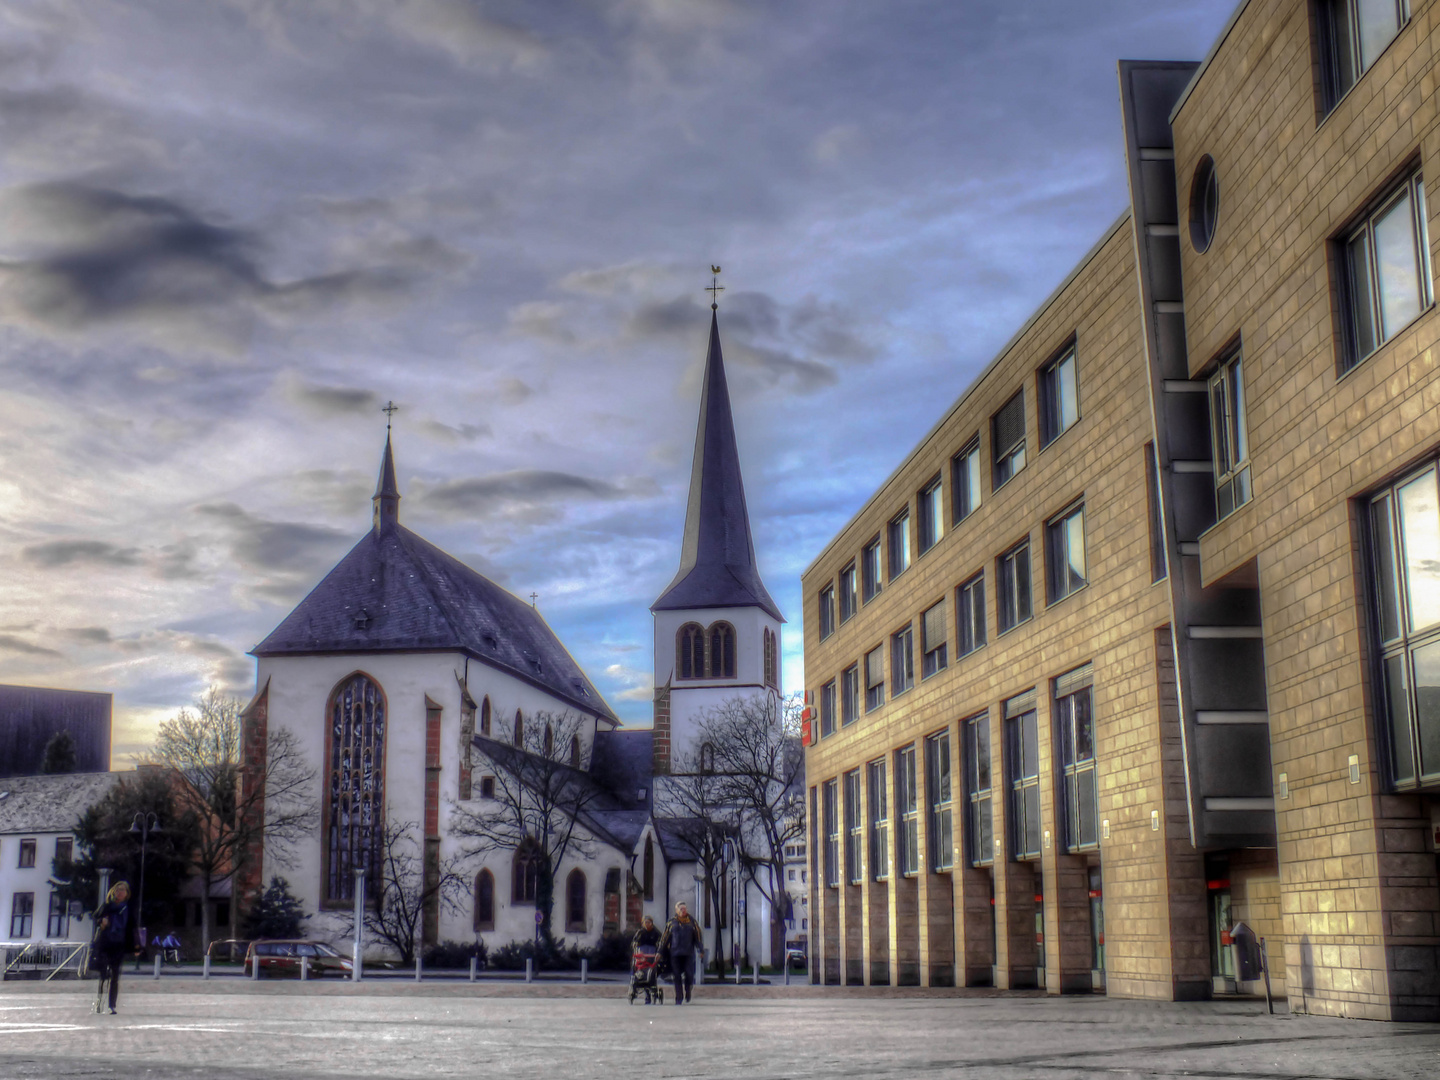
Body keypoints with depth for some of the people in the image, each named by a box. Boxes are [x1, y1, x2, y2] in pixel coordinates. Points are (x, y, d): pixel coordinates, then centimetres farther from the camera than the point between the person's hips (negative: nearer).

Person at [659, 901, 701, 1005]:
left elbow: (698, 937, 11)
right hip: (675, 953, 0)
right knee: (677, 977, 0)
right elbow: (664, 938, 13)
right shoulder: (671, 923, 10)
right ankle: (679, 999, 6)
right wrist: (661, 952, 11)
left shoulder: (692, 922, 10)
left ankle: (687, 992, 21)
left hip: (688, 953, 0)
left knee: (689, 975, -7)